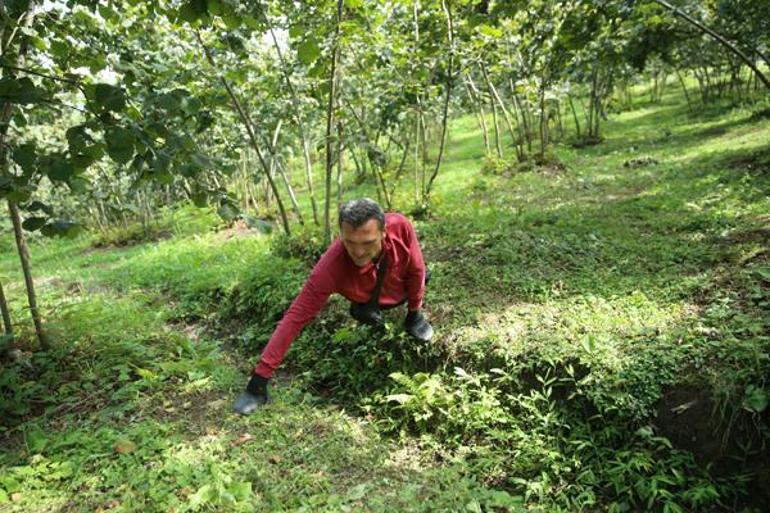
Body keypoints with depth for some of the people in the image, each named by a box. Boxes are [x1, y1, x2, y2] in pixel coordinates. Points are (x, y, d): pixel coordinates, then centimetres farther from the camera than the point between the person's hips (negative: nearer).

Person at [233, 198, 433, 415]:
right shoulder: (330, 268, -49)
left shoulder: (400, 227, -45)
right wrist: (259, 379, -47)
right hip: (371, 297, -1)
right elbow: (295, 317, -46)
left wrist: (414, 312, -10)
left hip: (402, 287, 1)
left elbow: (416, 270, -25)